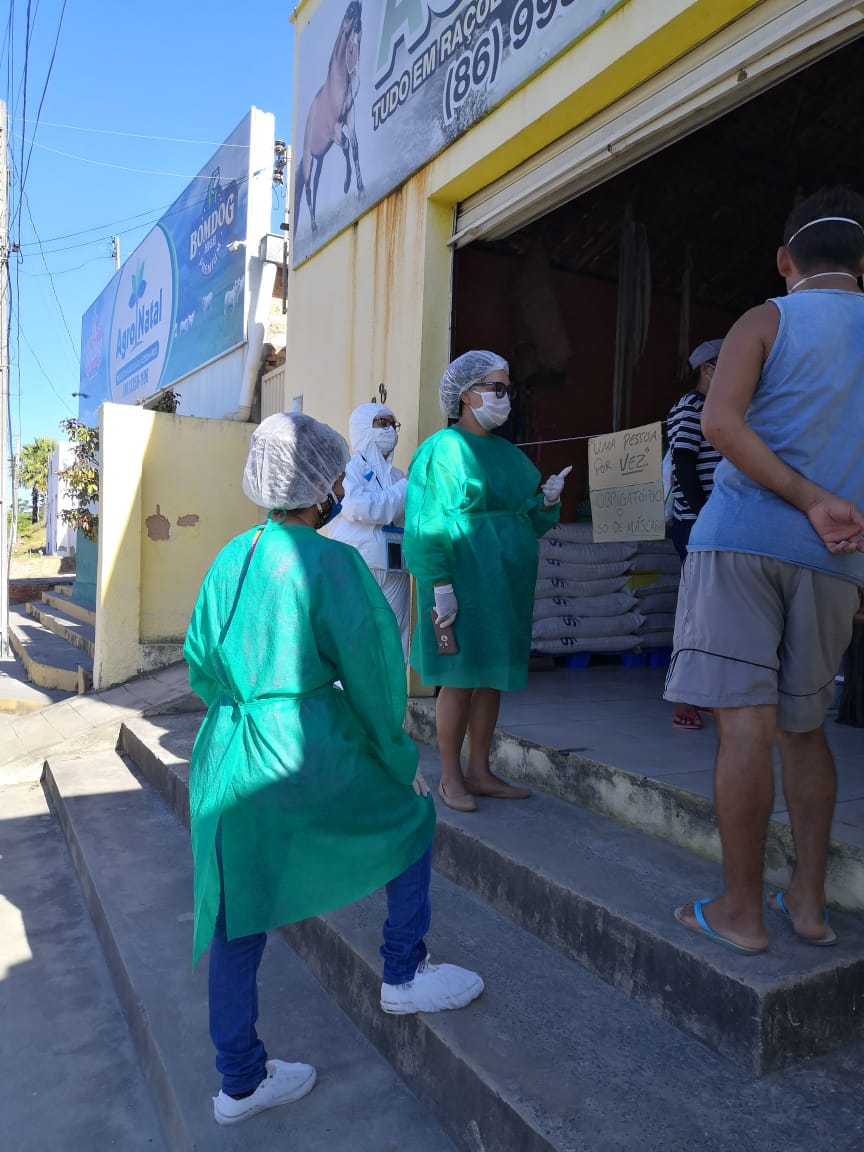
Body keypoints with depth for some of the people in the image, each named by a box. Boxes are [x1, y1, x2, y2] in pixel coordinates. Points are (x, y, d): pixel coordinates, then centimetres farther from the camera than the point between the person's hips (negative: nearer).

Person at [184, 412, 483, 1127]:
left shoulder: (228, 559, 7)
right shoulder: (330, 561, -13)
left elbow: (202, 670, 12)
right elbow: (370, 678, -10)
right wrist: (403, 763, 3)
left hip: (227, 758, 7)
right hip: (305, 753, -7)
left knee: (238, 917, 15)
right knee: (412, 814, 18)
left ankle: (241, 1081, 31)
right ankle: (404, 975, 28)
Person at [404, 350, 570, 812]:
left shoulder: (508, 454, 16)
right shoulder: (443, 450, -5)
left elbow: (528, 519, 20)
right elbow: (429, 524, -13)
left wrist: (546, 503, -1)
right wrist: (440, 585, -20)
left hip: (508, 584, 7)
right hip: (464, 580, -7)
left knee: (492, 678, 10)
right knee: (460, 678, -2)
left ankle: (479, 772, 22)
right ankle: (450, 777, 12)